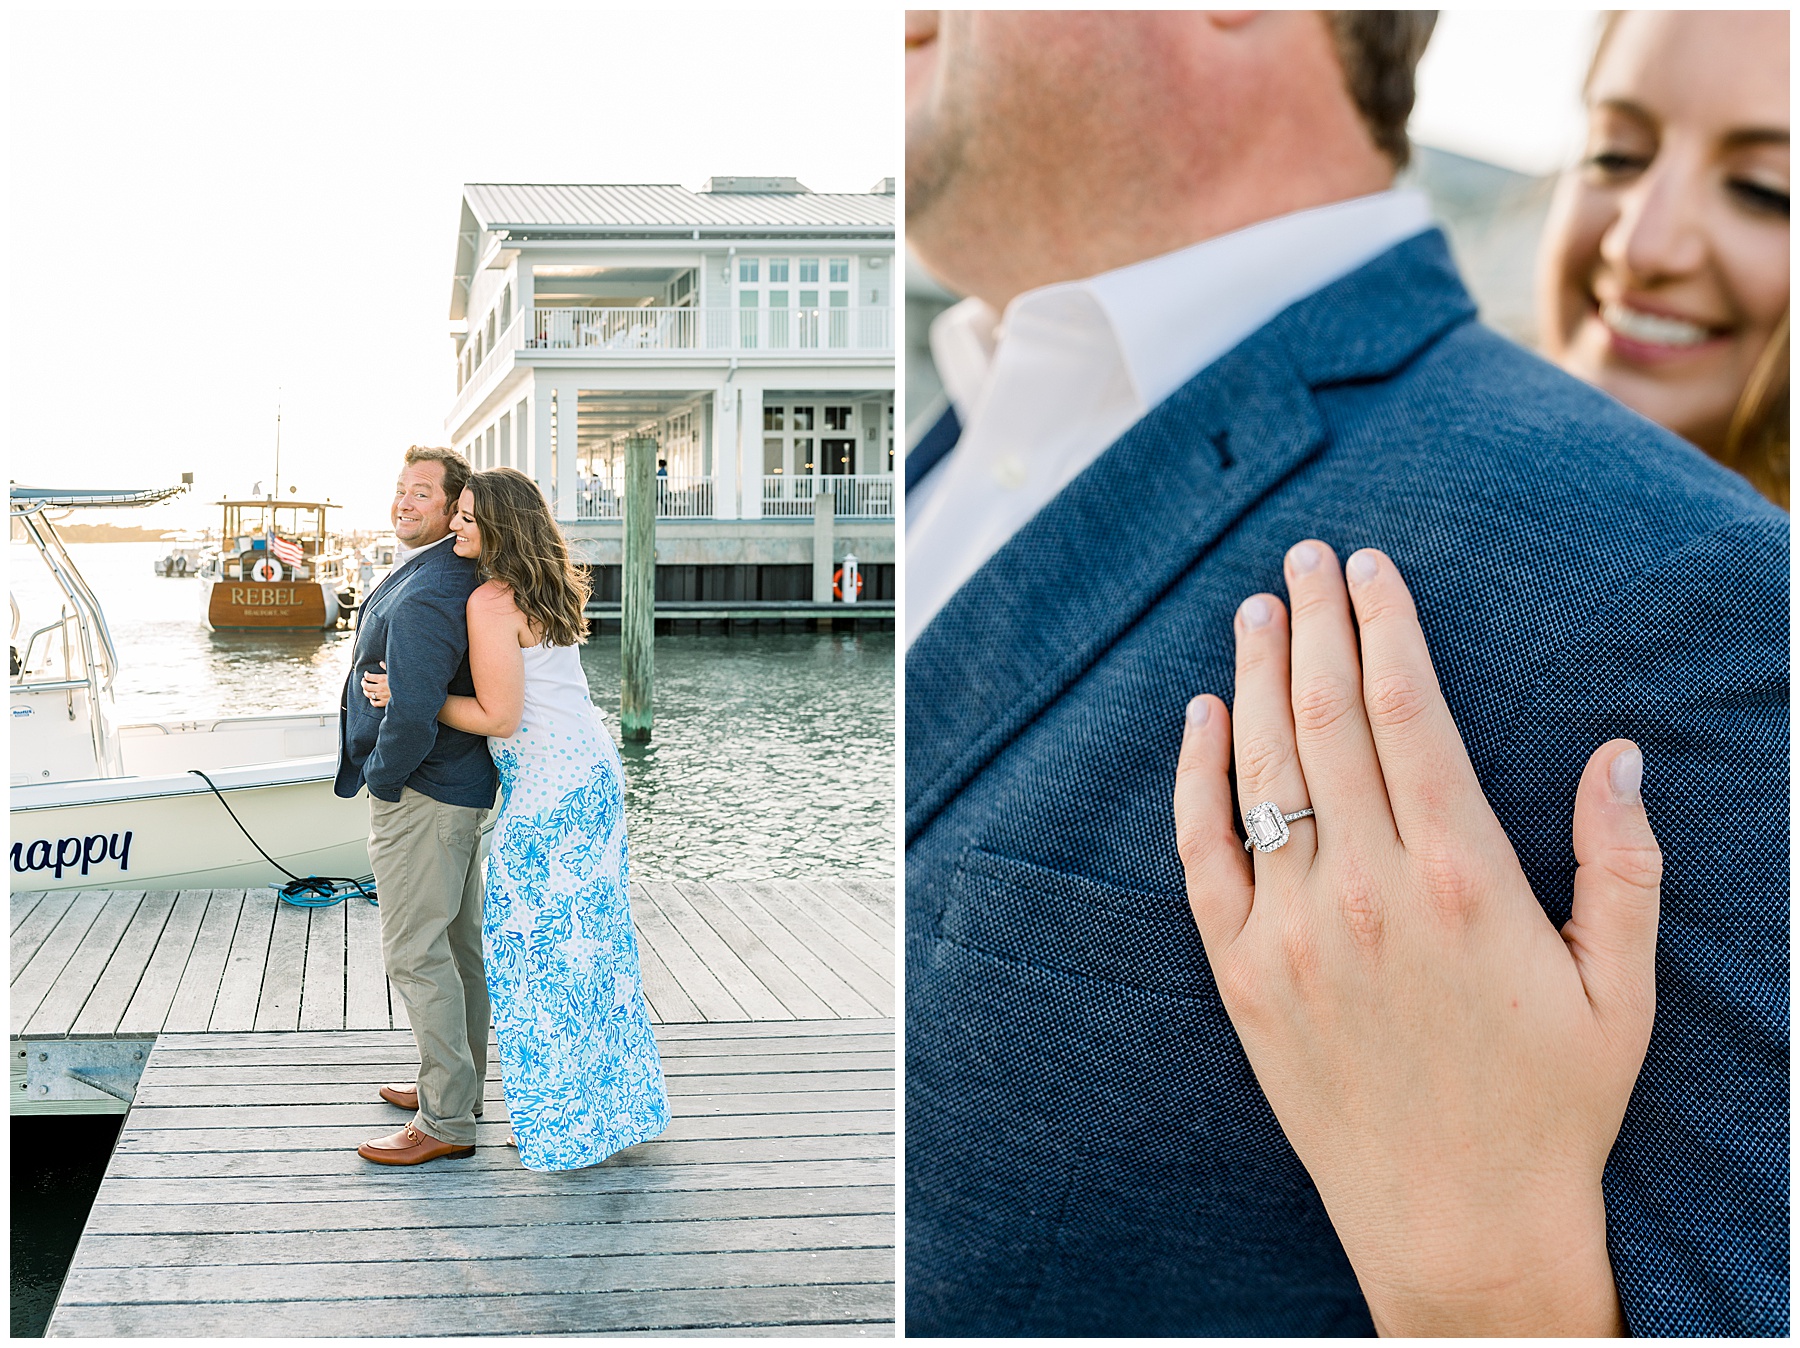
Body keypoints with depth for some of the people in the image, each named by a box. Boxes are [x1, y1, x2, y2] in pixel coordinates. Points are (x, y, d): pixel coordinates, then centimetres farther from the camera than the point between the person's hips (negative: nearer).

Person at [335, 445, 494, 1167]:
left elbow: (412, 713, -31)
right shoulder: (459, 572, 10)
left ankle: (446, 1122, 4)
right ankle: (457, 1086, 32)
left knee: (416, 952, -3)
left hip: (418, 791, -11)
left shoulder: (423, 597, -24)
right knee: (459, 944, 18)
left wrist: (380, 775, -13)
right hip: (462, 782, 11)